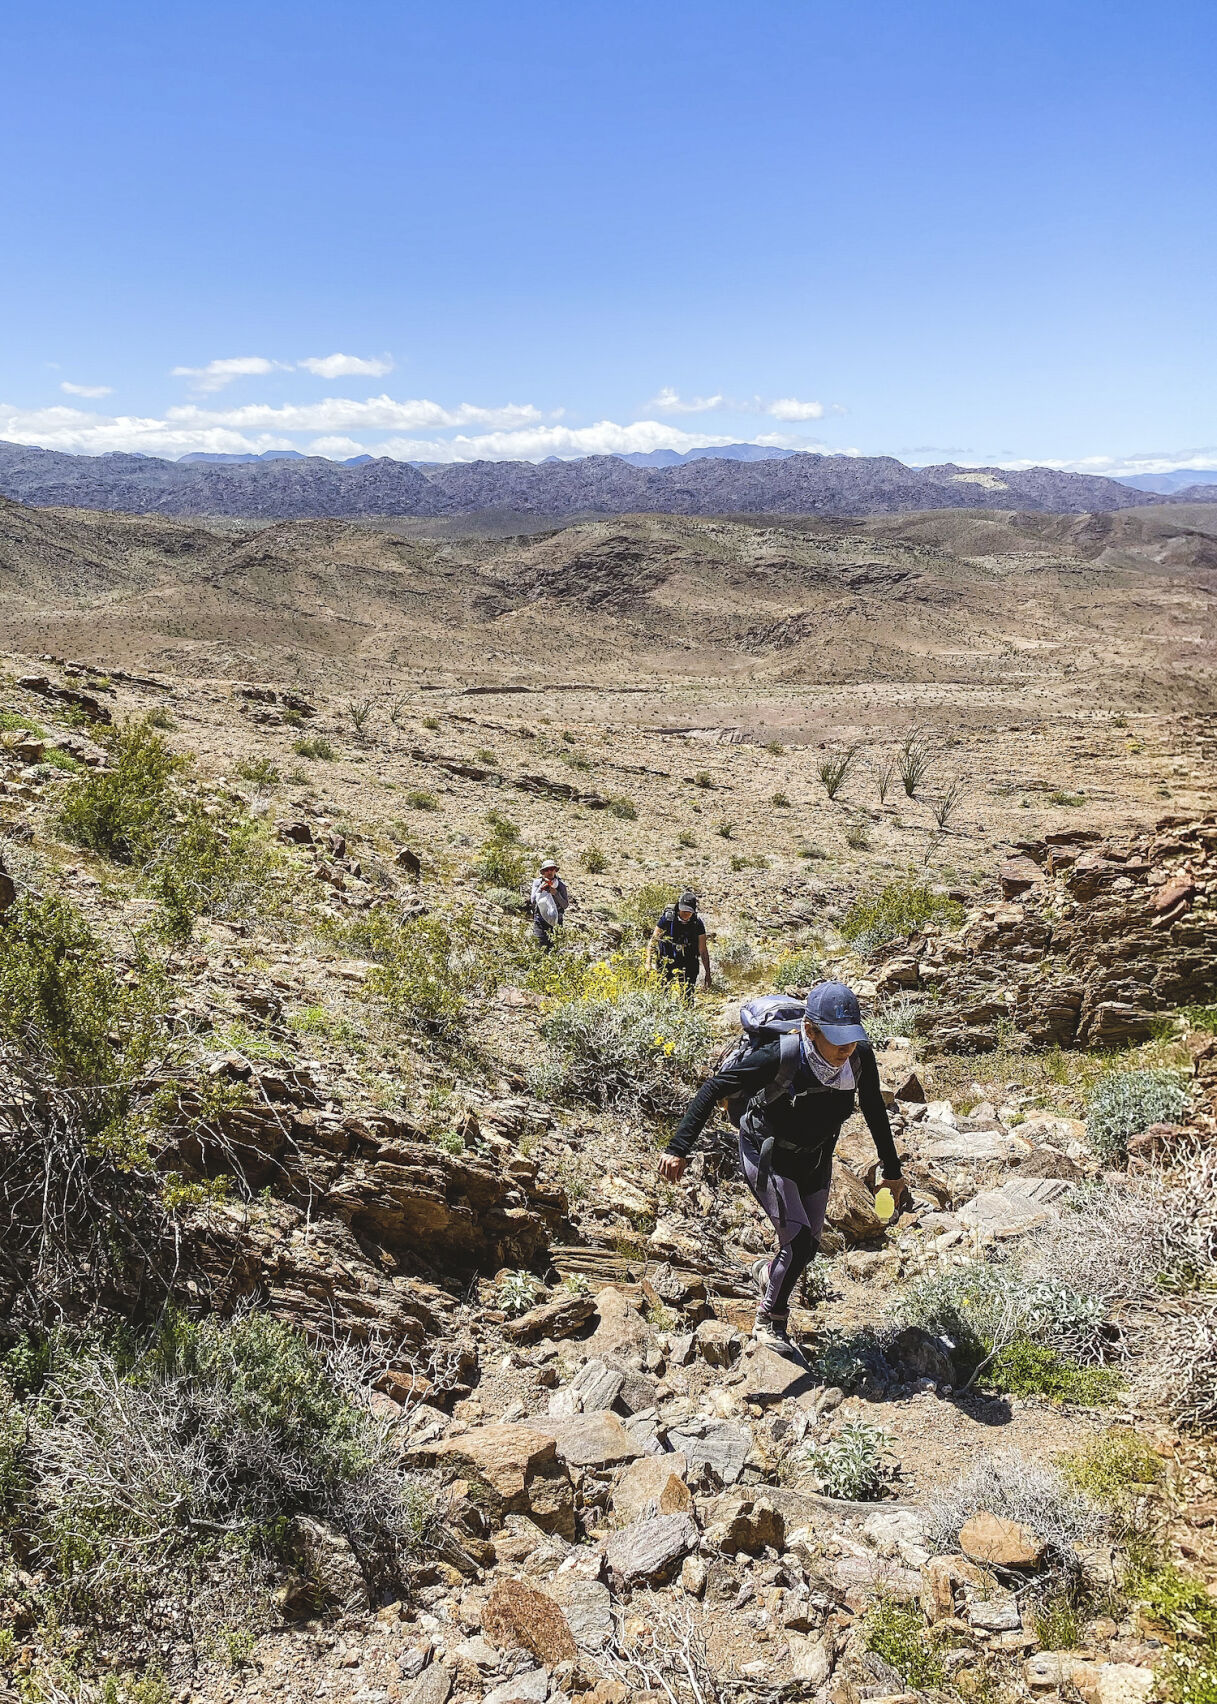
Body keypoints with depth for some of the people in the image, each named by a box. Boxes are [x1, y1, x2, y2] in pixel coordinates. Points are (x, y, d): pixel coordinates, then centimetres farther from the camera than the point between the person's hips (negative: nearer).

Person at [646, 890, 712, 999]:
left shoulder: (697, 923, -2)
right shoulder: (667, 919, -9)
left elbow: (703, 950, 5)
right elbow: (653, 942, -2)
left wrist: (708, 973, 4)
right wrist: (649, 963, -12)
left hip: (689, 968, 1)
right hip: (667, 966, -1)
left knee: (687, 997, -3)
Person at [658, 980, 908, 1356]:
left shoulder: (860, 1057, -21)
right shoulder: (780, 1057, -35)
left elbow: (875, 1111, -2)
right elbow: (713, 1090, -29)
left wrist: (892, 1170, 8)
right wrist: (679, 1148, -33)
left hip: (816, 1159, 5)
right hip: (768, 1156, -5)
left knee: (806, 1247, 14)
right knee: (800, 1243, -15)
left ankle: (768, 1273, 50)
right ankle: (770, 1323, 11)